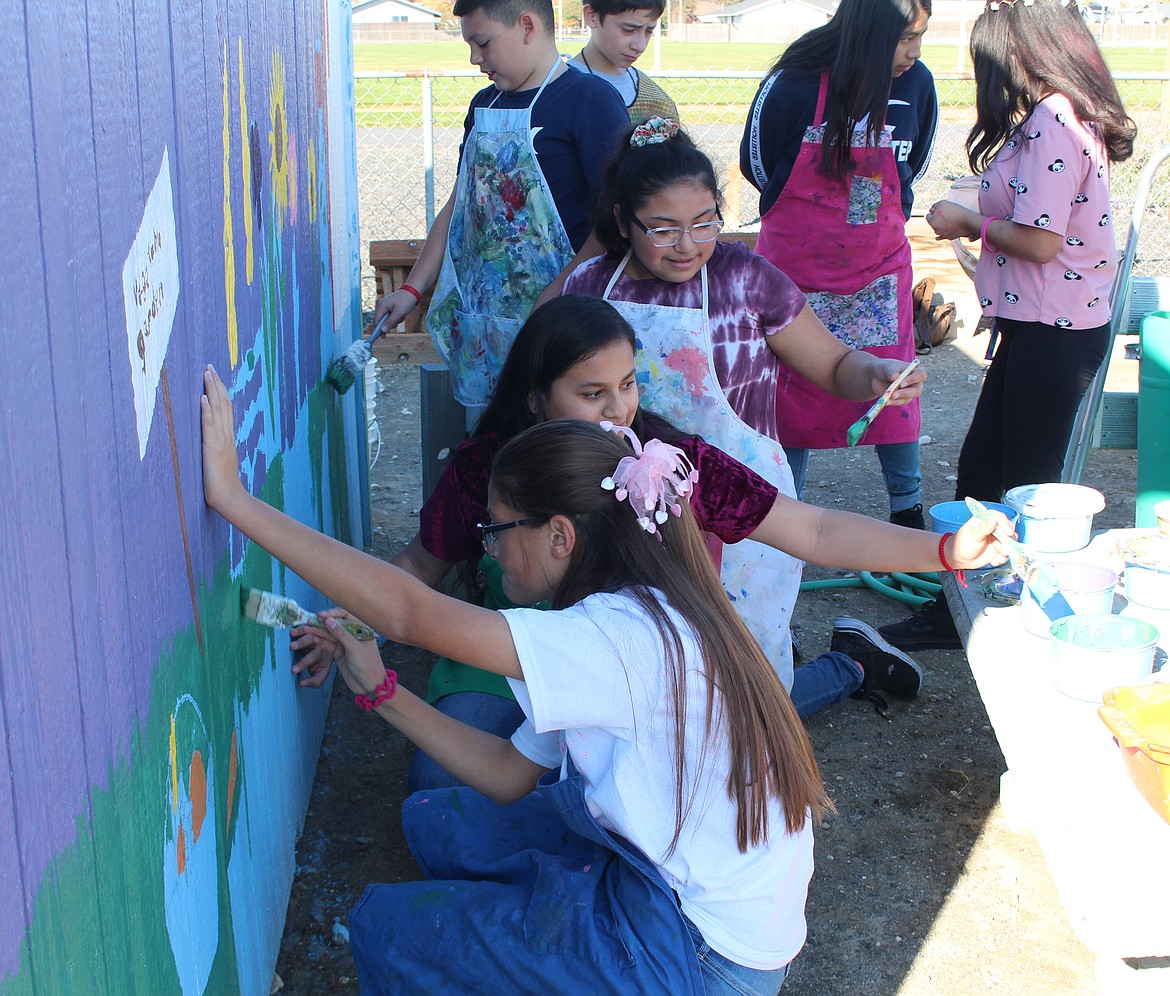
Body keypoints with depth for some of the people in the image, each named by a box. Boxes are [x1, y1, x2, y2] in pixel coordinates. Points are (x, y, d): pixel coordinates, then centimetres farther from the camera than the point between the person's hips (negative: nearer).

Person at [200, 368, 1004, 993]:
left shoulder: (620, 639, -26)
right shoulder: (645, 625, 4)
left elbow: (411, 611, -34)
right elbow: (511, 775, 7)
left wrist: (237, 498, -32)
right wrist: (380, 691, 1)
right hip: (674, 882, 9)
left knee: (385, 928, -3)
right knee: (439, 822, 14)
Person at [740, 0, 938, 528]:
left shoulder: (916, 84, -5)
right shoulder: (795, 84, -16)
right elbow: (757, 163, 2)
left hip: (880, 266, 2)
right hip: (796, 264, -2)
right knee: (792, 390, 6)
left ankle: (907, 510, 19)